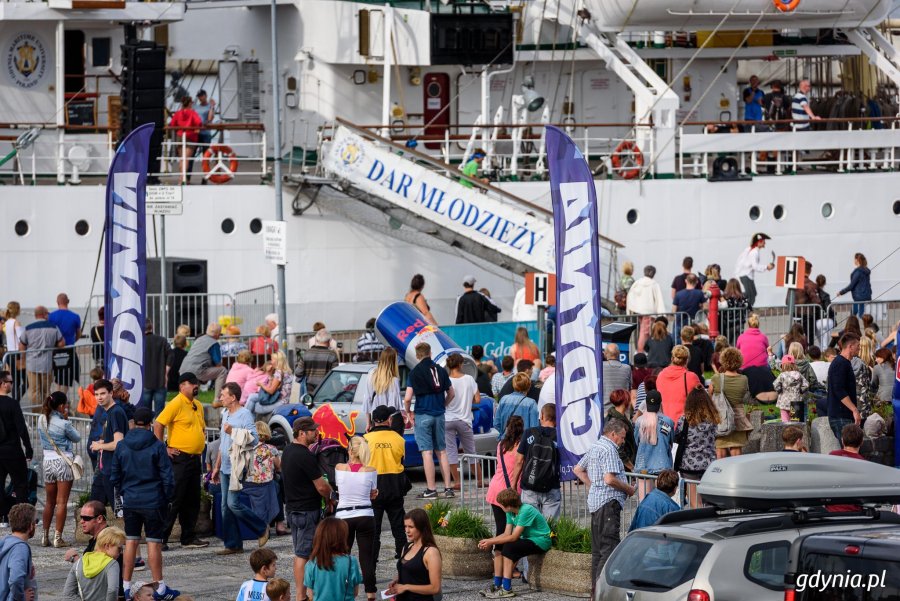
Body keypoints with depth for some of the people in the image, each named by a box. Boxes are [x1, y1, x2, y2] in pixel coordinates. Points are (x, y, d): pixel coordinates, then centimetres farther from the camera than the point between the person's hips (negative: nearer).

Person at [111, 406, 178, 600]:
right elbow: (167, 477, -8)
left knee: (130, 542, 9)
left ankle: (125, 585, 12)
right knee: (154, 543, 1)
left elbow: (114, 477, 8)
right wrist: (167, 498, 5)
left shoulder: (122, 446, 1)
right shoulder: (157, 447, -10)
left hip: (130, 502, 4)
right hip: (154, 502, -3)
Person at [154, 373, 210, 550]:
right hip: (179, 458, -8)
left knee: (192, 501, 12)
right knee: (175, 500, -9)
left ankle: (189, 538, 19)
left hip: (195, 458, 8)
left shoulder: (198, 405, 15)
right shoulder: (176, 404, -11)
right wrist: (164, 449, -16)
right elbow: (158, 425, -17)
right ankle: (161, 538, -6)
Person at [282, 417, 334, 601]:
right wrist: (330, 497, 4)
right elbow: (322, 487, -19)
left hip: (292, 508, 10)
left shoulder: (288, 451, 10)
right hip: (307, 511, -10)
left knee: (300, 553, 16)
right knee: (304, 555, -6)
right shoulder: (305, 456, -20)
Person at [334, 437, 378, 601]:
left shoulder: (339, 468, -6)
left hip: (343, 516, 0)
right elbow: (373, 495, 4)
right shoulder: (370, 471, -6)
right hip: (365, 516, 0)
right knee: (366, 557, 3)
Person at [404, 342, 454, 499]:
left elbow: (408, 398, -12)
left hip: (423, 414, -4)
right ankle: (447, 488, 10)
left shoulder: (414, 372, -7)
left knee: (427, 452, -4)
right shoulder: (440, 370, 6)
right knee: (442, 452, 11)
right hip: (439, 415, 4)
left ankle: (431, 489, -6)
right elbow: (451, 393, 13)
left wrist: (409, 413, 4)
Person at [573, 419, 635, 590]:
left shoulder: (594, 447, 17)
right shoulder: (609, 450, -13)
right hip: (608, 502, -10)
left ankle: (595, 591, 14)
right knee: (610, 546, -12)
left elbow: (578, 470, 27)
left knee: (597, 549, 12)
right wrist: (628, 489, -7)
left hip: (595, 501, 10)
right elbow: (610, 479, -22)